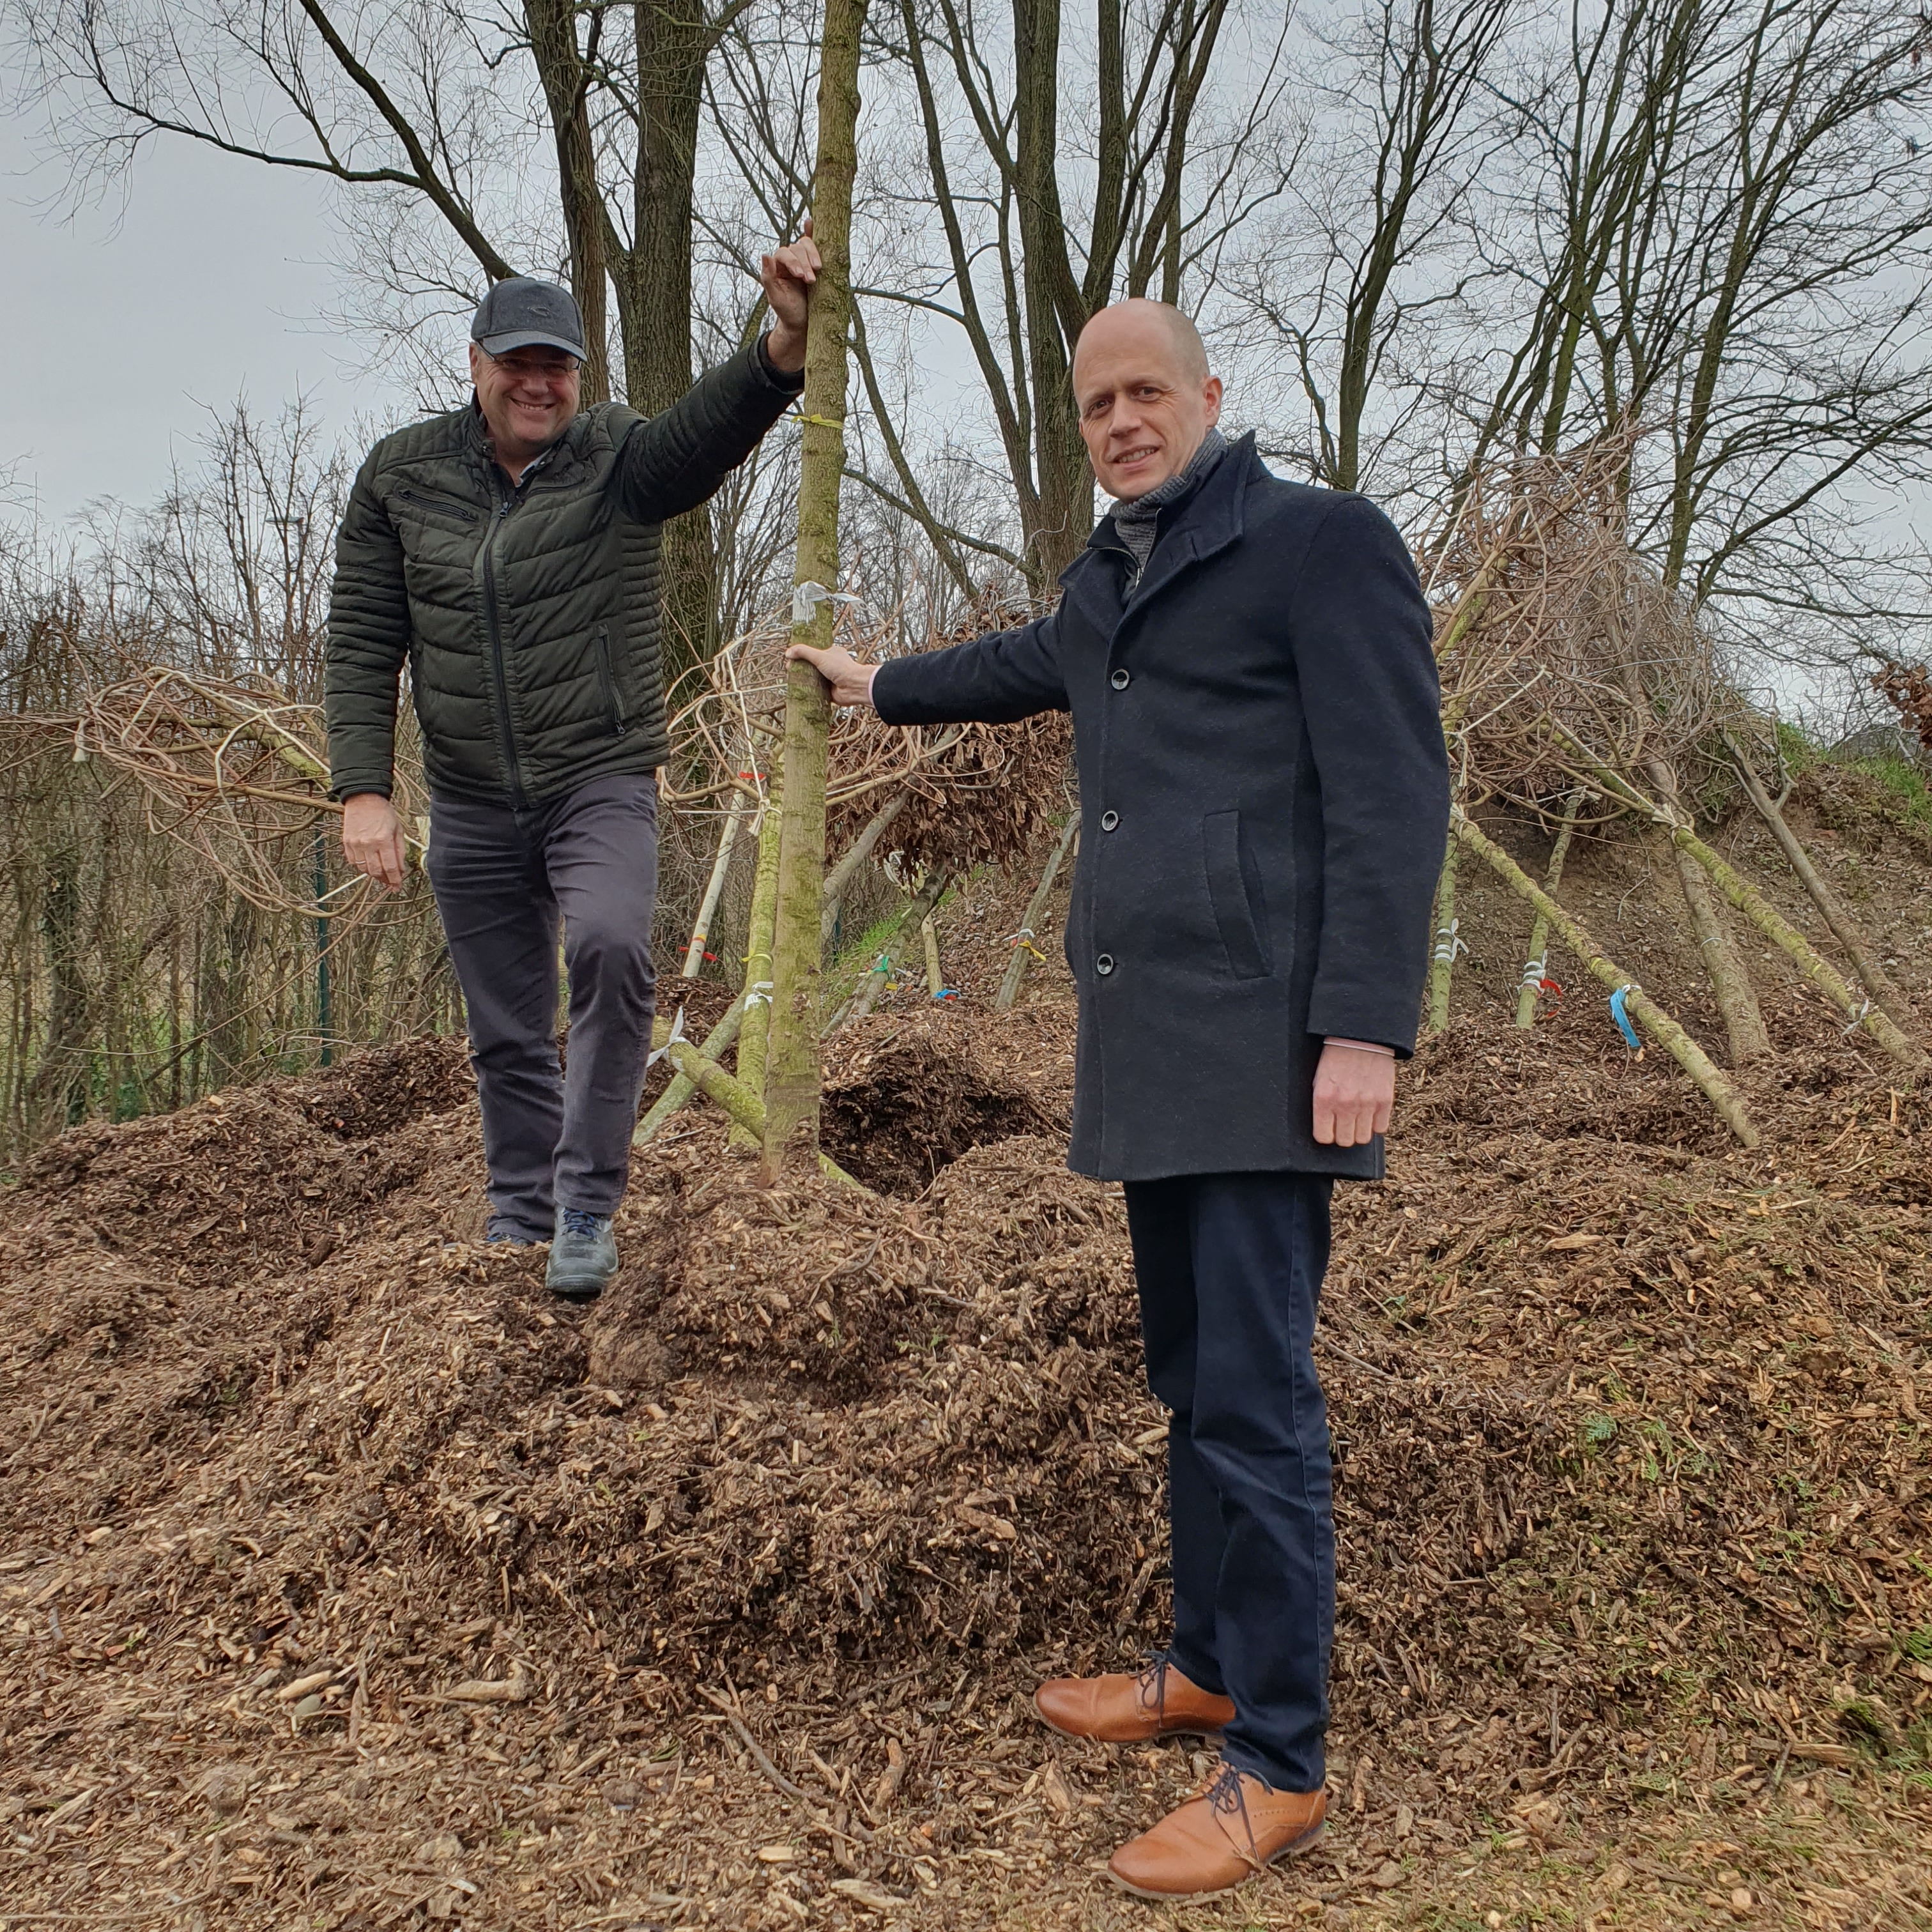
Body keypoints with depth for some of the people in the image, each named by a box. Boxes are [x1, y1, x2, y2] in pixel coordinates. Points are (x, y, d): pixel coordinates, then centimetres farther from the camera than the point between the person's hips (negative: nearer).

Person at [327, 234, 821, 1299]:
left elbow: (714, 428, -28)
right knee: (506, 1034, 10)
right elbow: (361, 642, 1)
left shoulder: (618, 460, -6)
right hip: (471, 806, 3)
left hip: (601, 781, -3)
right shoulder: (400, 474, 2)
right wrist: (362, 788, -8)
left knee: (609, 944, -29)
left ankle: (588, 1208, -15)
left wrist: (785, 343, -48)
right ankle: (520, 1217, 29)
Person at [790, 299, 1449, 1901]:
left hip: (1265, 1052, -8)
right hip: (1153, 1054, 8)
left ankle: (1279, 1768, 4)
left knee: (1254, 1396, -7)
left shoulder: (1324, 542, -4)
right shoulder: (1109, 583, 20)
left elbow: (1393, 793, -11)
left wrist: (1366, 1029, -19)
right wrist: (882, 687, 60)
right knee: (1192, 1379, 15)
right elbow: (1026, 668, 43)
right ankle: (1209, 1668, 30)